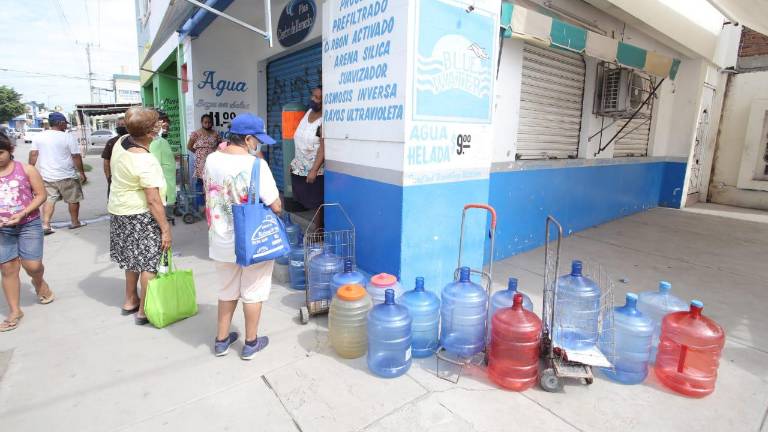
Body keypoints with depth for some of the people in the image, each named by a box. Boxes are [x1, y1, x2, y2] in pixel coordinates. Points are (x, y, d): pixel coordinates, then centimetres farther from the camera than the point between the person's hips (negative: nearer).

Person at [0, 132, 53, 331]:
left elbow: (41, 195, -3)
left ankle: (39, 283, 33)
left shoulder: (26, 169, -4)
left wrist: (22, 214, -15)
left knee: (32, 265, -4)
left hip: (29, 224, -2)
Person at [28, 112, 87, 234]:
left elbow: (33, 155, 3)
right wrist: (82, 173, -3)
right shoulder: (68, 137, -11)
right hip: (66, 176, -4)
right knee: (73, 199, 11)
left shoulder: (38, 136, 4)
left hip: (46, 176, 5)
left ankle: (45, 225, 0)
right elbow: (76, 157, -11)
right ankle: (75, 222, 22)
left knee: (49, 199, 10)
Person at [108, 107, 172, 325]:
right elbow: (153, 200, -24)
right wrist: (165, 228, -19)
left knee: (133, 257, 23)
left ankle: (130, 300, 37)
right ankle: (144, 311, 12)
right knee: (149, 263, 3)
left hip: (119, 211, 9)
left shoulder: (121, 141, -1)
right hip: (140, 216, -9)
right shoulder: (146, 162, -25)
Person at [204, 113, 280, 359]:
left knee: (227, 290, 23)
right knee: (253, 292, 13)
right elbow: (276, 206, -19)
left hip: (221, 241, 6)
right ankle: (251, 343, 28)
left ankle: (222, 340, 36)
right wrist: (278, 207, 3)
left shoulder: (212, 160, -2)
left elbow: (210, 195, 12)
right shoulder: (256, 165, -21)